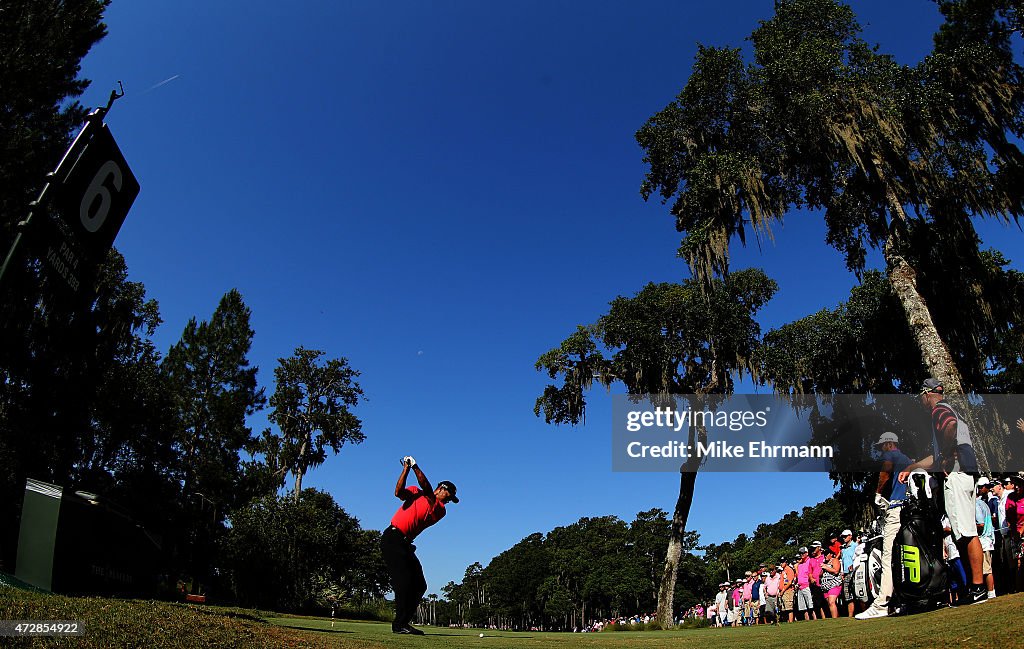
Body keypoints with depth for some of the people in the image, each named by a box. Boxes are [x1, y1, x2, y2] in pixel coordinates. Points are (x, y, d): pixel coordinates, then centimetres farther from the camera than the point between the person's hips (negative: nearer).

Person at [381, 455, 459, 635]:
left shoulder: (441, 510, 11)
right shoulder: (416, 493, 7)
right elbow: (399, 492, -11)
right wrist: (406, 469, -14)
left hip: (406, 544, 6)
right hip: (392, 538, -6)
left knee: (419, 585, 2)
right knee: (404, 581, -15)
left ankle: (403, 623, 9)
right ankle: (400, 624, -10)